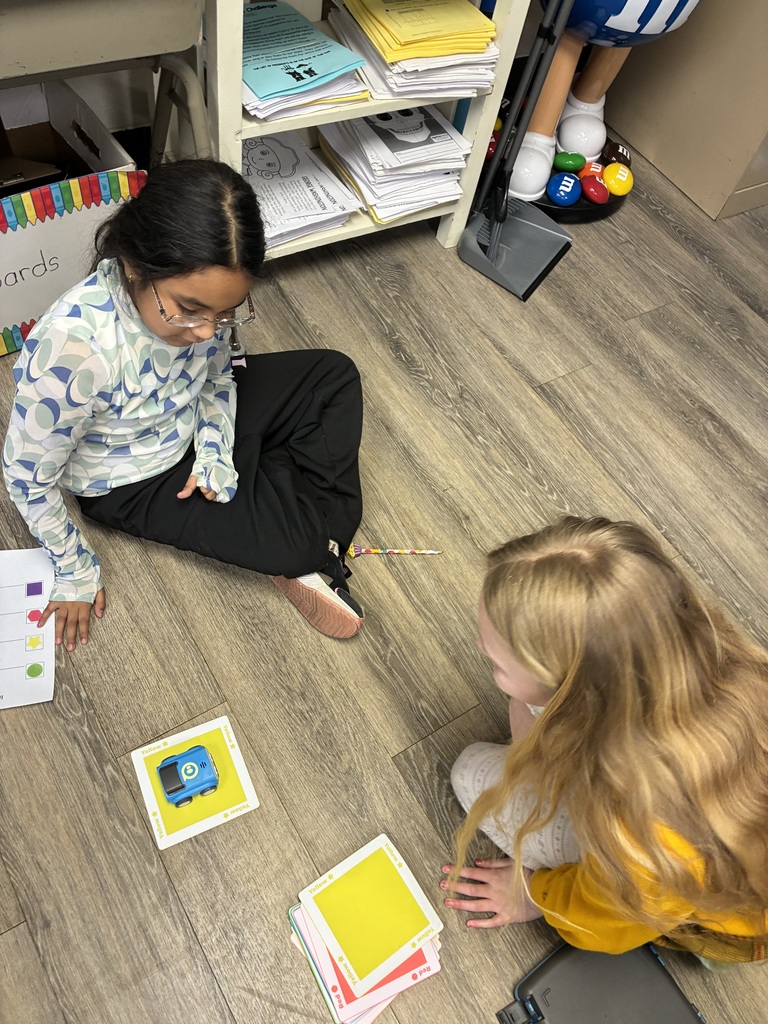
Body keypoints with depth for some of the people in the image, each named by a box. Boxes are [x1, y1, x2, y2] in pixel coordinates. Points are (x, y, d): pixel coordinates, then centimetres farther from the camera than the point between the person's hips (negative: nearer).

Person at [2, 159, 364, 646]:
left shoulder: (200, 293, -21)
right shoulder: (73, 347, -39)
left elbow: (217, 376, 2)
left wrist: (215, 451, -14)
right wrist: (76, 572, -10)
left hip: (196, 419, 6)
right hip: (136, 484, -6)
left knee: (335, 377, -1)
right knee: (293, 543, -22)